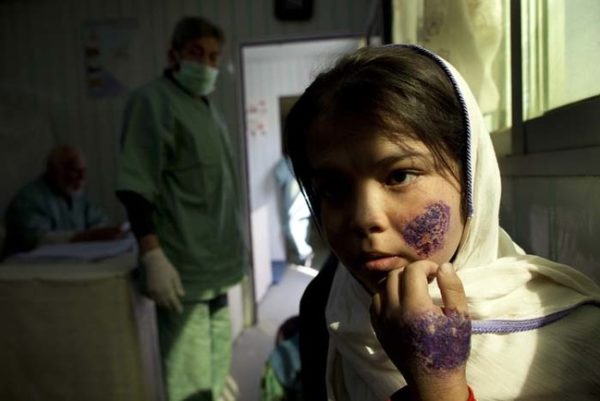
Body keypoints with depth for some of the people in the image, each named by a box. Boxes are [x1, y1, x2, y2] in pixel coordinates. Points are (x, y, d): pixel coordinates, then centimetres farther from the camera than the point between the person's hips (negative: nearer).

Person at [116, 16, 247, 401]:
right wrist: (153, 255, -24)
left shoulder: (208, 107, 16)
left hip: (216, 264, 9)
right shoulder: (153, 99, -9)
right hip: (183, 268, -8)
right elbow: (136, 186, -17)